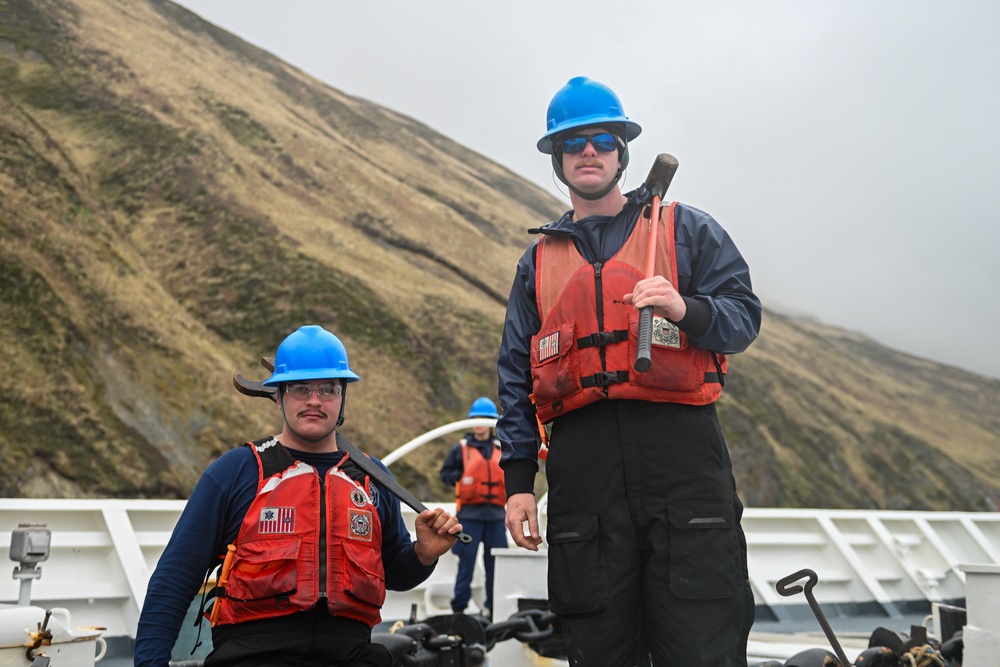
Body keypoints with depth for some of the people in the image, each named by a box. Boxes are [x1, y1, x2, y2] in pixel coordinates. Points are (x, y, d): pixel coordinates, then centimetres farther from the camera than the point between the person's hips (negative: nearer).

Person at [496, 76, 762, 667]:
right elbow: (517, 375, 18)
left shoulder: (686, 230, 14)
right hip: (583, 459, 3)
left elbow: (743, 316, 6)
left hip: (680, 451, -2)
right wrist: (518, 479, 9)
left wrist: (685, 309, -16)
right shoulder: (540, 260, 22)